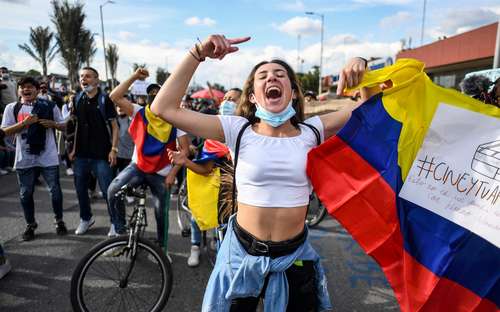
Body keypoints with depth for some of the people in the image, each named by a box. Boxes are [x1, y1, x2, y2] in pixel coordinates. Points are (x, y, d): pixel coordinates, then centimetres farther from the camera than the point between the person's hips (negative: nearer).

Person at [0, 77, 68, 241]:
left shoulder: (49, 106, 4)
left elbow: (64, 126, 9)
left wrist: (52, 124, -12)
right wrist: (24, 122, -15)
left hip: (48, 158, -1)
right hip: (24, 159, 1)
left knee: (55, 190, 5)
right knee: (25, 194, 9)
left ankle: (59, 221, 23)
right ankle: (30, 225, 26)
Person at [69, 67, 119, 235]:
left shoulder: (104, 99, -6)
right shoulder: (77, 99, 9)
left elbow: (114, 126, -6)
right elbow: (77, 125, 15)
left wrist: (114, 149, -13)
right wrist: (74, 149, 12)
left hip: (101, 154, -5)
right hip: (81, 153, 5)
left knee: (108, 190, -2)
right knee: (80, 188, 13)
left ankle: (115, 221, 13)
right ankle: (86, 218, 32)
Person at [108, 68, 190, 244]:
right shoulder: (140, 113, -2)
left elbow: (185, 148, -10)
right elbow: (115, 96, -9)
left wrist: (173, 173, -16)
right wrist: (134, 77, -14)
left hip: (162, 174, -1)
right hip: (137, 166, 1)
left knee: (161, 212, 9)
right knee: (113, 190, -22)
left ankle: (161, 246, 32)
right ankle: (118, 227, 3)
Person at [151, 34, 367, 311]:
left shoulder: (311, 131, -4)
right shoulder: (239, 130, -10)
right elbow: (164, 108, -14)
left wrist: (359, 67, -16)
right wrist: (198, 54, -18)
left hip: (295, 256, 2)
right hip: (243, 252, -1)